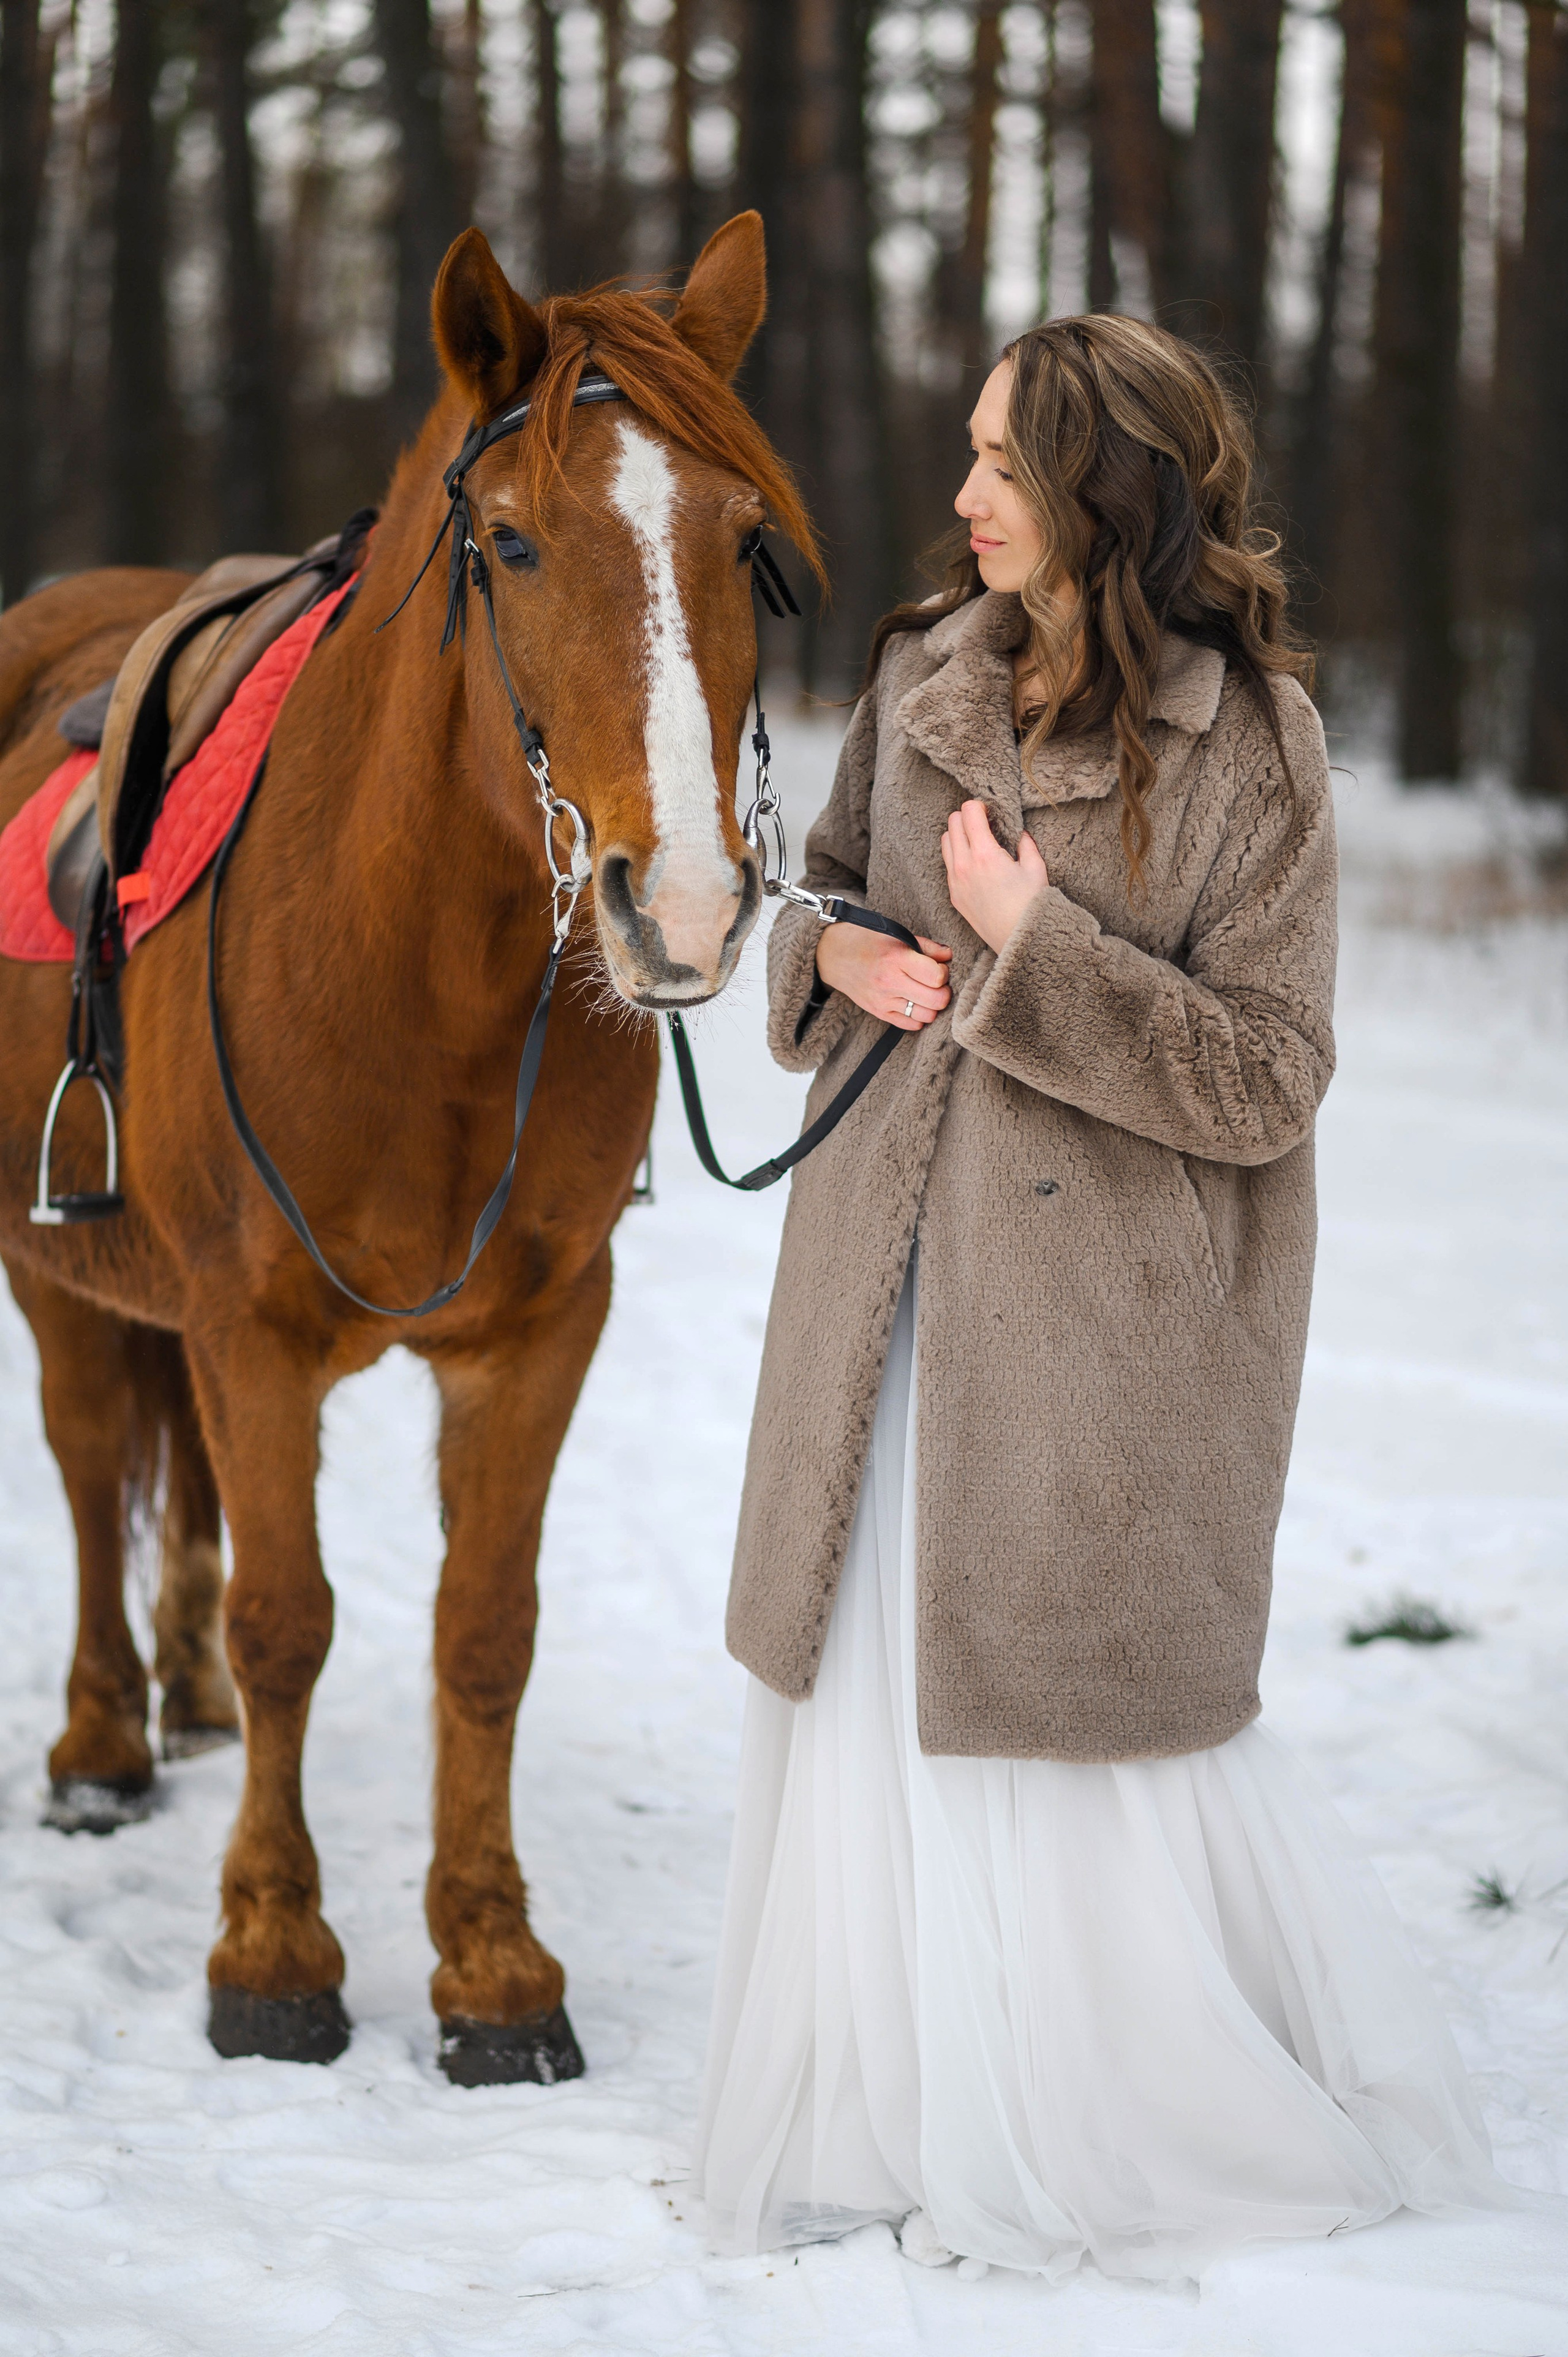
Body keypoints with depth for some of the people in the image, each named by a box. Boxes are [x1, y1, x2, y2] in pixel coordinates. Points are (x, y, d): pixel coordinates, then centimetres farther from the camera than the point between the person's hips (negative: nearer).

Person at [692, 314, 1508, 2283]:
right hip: (894, 1281, 6)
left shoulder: (1251, 742, -12)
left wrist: (1028, 946, -19)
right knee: (869, 1699, 11)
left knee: (1092, 1719, 4)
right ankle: (895, 2112, 27)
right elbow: (830, 872, 21)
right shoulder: (923, 673, 4)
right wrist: (834, 950, -2)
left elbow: (1266, 1082, -16)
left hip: (1104, 1311, -5)